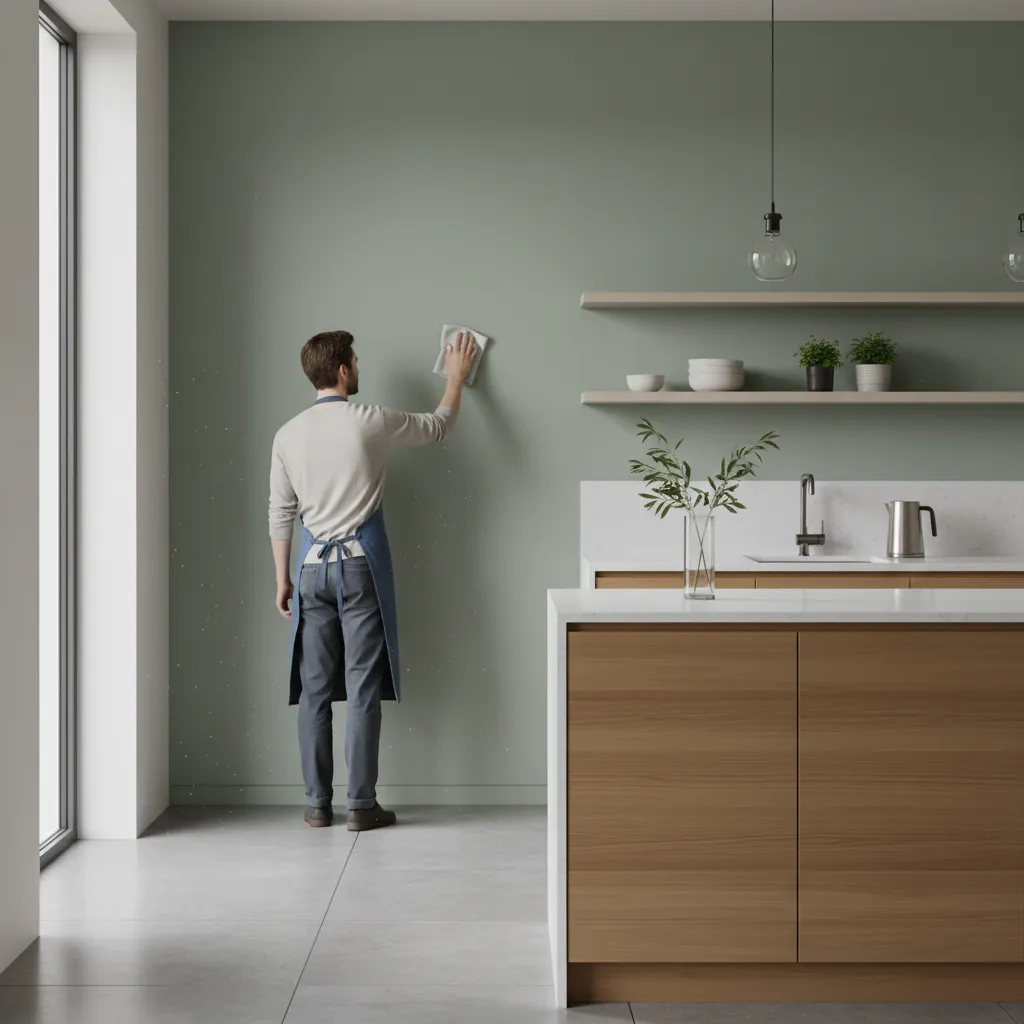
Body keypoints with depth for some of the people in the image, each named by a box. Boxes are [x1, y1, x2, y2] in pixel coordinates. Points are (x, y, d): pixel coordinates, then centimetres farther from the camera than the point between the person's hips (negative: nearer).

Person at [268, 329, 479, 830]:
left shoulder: (288, 435, 4)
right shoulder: (368, 422, -7)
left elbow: (281, 513, 7)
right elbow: (438, 426, 9)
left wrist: (282, 579, 15)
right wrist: (457, 376, 26)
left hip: (312, 564, 4)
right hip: (360, 564, -3)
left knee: (314, 689, 7)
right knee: (362, 689, -1)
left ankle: (317, 803, 11)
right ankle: (361, 805, 1)